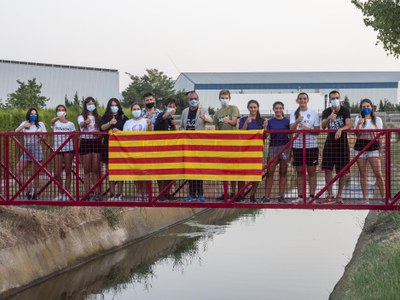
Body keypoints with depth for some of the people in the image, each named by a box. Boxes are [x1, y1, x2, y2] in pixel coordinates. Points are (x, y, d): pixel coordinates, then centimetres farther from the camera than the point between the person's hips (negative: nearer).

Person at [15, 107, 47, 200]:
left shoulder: (41, 124, 8)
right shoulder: (24, 123, 12)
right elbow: (16, 132, -1)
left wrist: (39, 135, -14)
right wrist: (23, 126, -15)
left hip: (36, 148, -2)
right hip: (26, 149, 2)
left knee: (36, 172, 0)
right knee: (18, 170, -10)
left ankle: (34, 192, 7)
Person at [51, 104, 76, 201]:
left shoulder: (70, 124, 7)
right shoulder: (55, 123, 5)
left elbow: (74, 138, 6)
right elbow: (51, 121, -21)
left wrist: (75, 150, -7)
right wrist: (58, 118, -44)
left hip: (68, 149, -1)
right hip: (57, 149, 1)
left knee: (68, 171, 0)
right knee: (57, 173, -1)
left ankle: (66, 193, 5)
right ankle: (61, 193, 15)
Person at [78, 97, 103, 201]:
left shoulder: (98, 117, 12)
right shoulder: (81, 117, 4)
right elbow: (81, 124, -19)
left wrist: (100, 135, -12)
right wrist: (86, 122, -44)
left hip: (96, 142, 1)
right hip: (85, 142, -1)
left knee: (95, 170, 0)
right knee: (87, 170, 1)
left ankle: (97, 193, 0)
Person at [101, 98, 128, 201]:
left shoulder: (123, 117, 9)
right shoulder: (105, 118, 13)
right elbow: (102, 127, -5)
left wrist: (118, 131, -15)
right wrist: (110, 123, -23)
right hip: (108, 144, 1)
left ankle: (119, 194, -4)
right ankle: (112, 194, 3)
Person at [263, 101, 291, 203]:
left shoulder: (287, 121, 4)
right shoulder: (270, 122, 7)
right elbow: (266, 135, 4)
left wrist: (290, 151, -2)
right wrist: (265, 127, -15)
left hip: (284, 147, 0)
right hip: (273, 147, 1)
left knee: (283, 172, 3)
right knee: (269, 172, -6)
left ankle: (281, 196, 7)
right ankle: (267, 196, -7)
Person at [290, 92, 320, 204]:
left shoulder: (314, 114, 4)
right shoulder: (294, 114, 9)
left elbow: (317, 131, 0)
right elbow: (291, 129, -5)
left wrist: (307, 129, -17)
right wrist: (297, 121, -23)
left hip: (311, 145, -2)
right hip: (298, 145, 2)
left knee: (312, 171, -1)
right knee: (299, 172, 5)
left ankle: (312, 196, 3)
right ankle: (300, 196, 10)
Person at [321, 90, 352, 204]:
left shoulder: (345, 110, -3)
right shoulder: (326, 112, 3)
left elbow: (349, 125, -15)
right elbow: (323, 126, -11)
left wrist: (341, 129, -34)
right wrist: (329, 118, -30)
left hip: (342, 141, -2)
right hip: (330, 140, 2)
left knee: (342, 170, 0)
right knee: (327, 169, -2)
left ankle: (339, 195, 9)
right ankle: (330, 195, 7)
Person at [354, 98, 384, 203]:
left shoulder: (377, 119, 7)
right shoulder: (358, 119, 8)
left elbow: (379, 136, 8)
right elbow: (357, 134, -1)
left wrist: (380, 151, 7)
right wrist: (359, 124, -17)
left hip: (373, 148, -1)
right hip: (360, 147, 1)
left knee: (378, 174, -9)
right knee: (363, 174, 4)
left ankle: (383, 197, -2)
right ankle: (365, 198, 8)